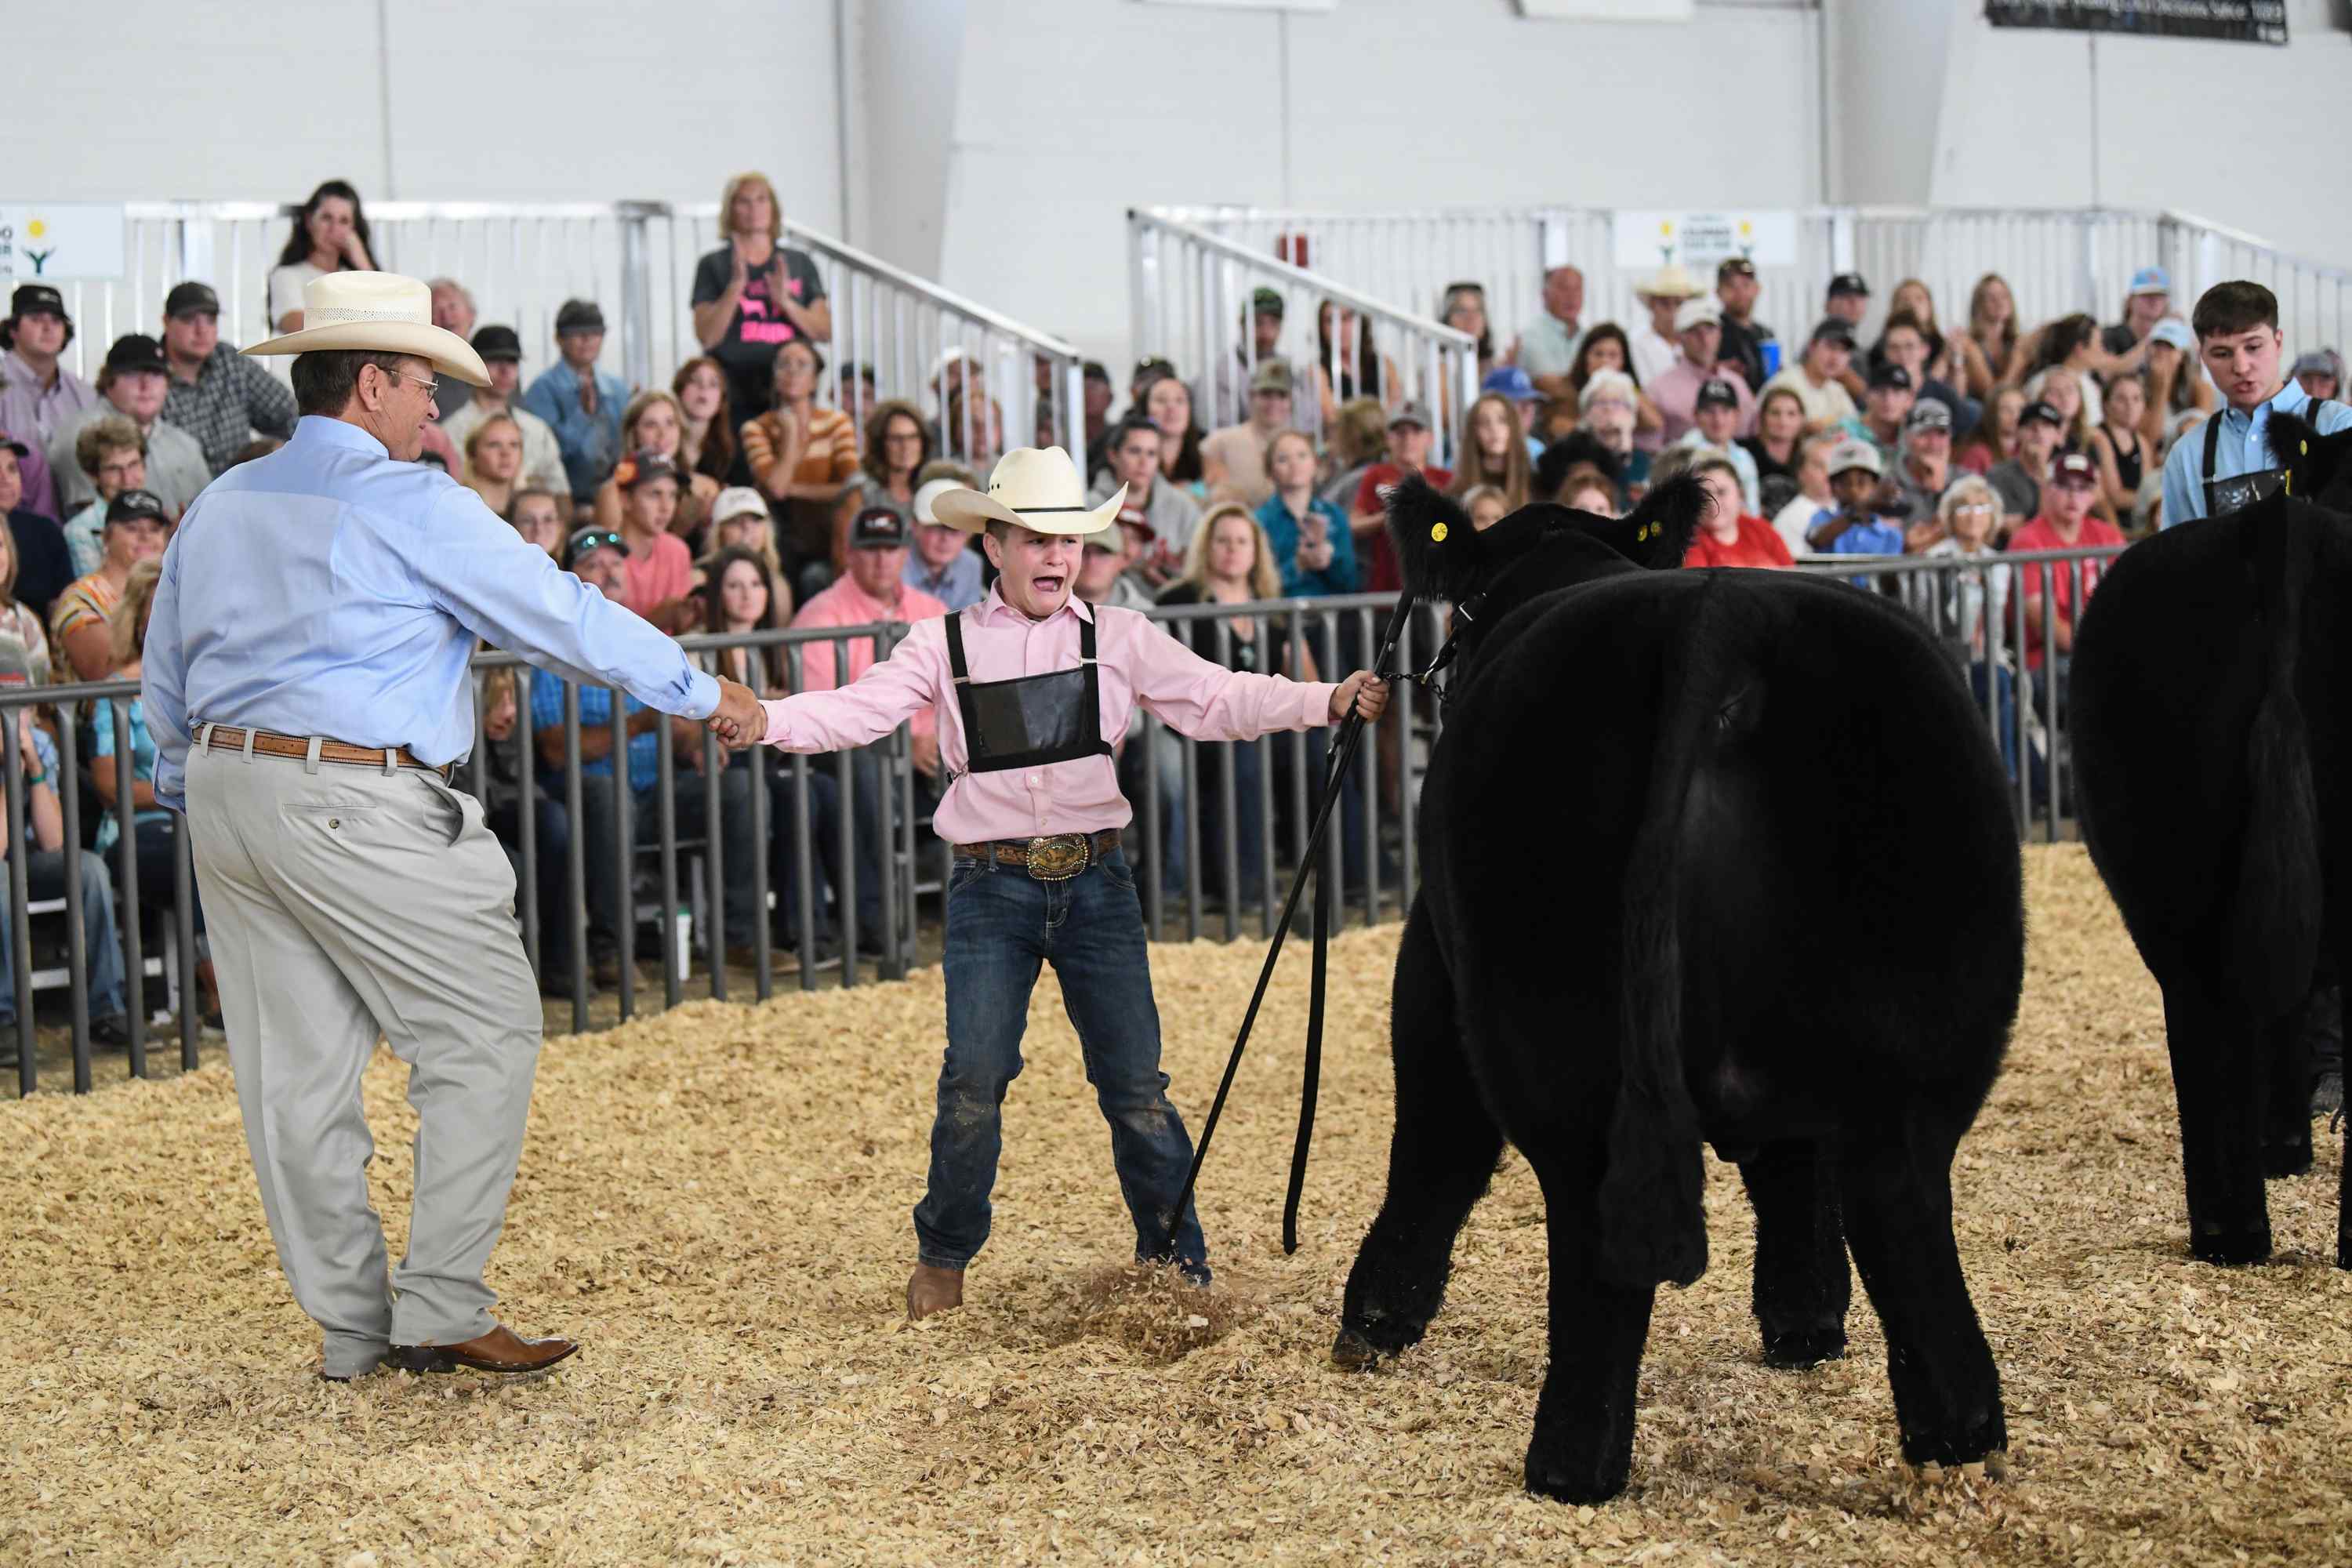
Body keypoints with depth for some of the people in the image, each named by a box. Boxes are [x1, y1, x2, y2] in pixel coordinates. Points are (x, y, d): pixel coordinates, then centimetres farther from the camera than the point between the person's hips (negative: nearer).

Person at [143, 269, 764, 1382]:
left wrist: (190, 795, 32)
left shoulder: (221, 504, 14)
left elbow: (165, 675, 21)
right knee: (485, 1034, 0)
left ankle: (352, 1322, 15)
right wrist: (701, 694, 6)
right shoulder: (409, 505, -8)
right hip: (356, 809, -8)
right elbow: (559, 614, -4)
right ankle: (439, 1309, -3)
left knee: (295, 1067, 9)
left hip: (228, 793, 8)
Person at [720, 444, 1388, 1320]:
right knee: (973, 1080, -8)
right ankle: (943, 1257, 13)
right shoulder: (946, 647, 4)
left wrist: (1330, 701, -17)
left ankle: (1176, 1260, 17)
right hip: (991, 891, -1)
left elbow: (1219, 701, -3)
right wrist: (767, 720, -24)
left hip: (1094, 884, 1)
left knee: (1136, 1083, 1)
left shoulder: (1117, 640, 5)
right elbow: (855, 712, -6)